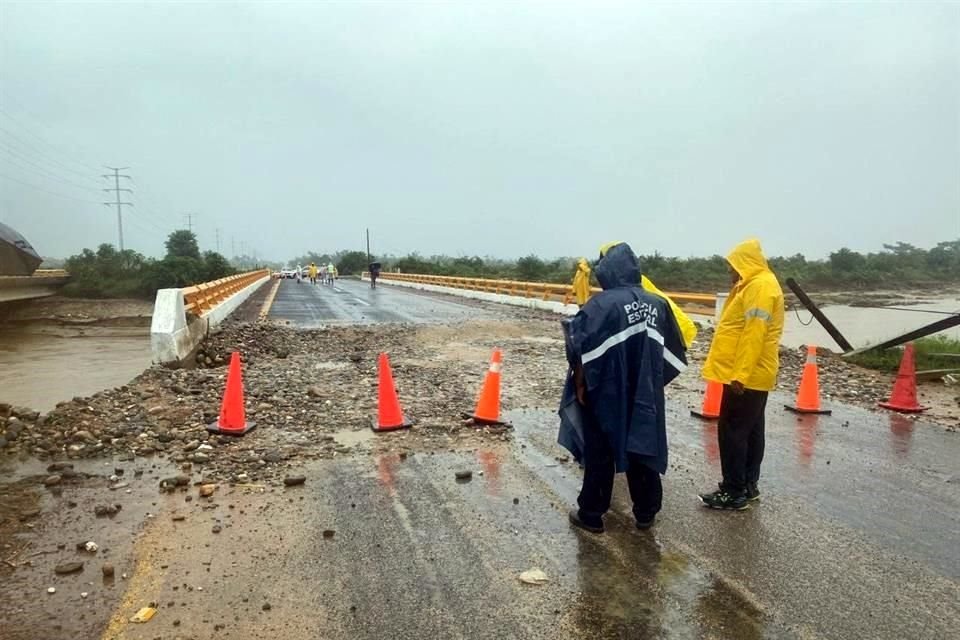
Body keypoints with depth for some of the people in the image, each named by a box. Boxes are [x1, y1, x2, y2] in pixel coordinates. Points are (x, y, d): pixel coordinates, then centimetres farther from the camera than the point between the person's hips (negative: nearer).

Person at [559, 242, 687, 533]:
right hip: (646, 397, 5)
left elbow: (583, 348, -20)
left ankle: (591, 515, 18)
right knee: (643, 450, 16)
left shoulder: (601, 303, -16)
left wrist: (581, 384, -8)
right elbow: (673, 352, 6)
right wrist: (652, 381, 15)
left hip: (607, 394, -4)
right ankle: (646, 513, 28)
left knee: (600, 454, 8)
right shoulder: (657, 304, 1)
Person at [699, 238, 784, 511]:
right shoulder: (755, 285, 17)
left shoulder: (760, 286, -16)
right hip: (753, 375, 10)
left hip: (746, 376, -10)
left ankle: (734, 492, 1)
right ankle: (748, 485, 23)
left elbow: (754, 335, -24)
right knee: (750, 431, 14)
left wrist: (739, 374, -26)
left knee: (732, 431, -5)